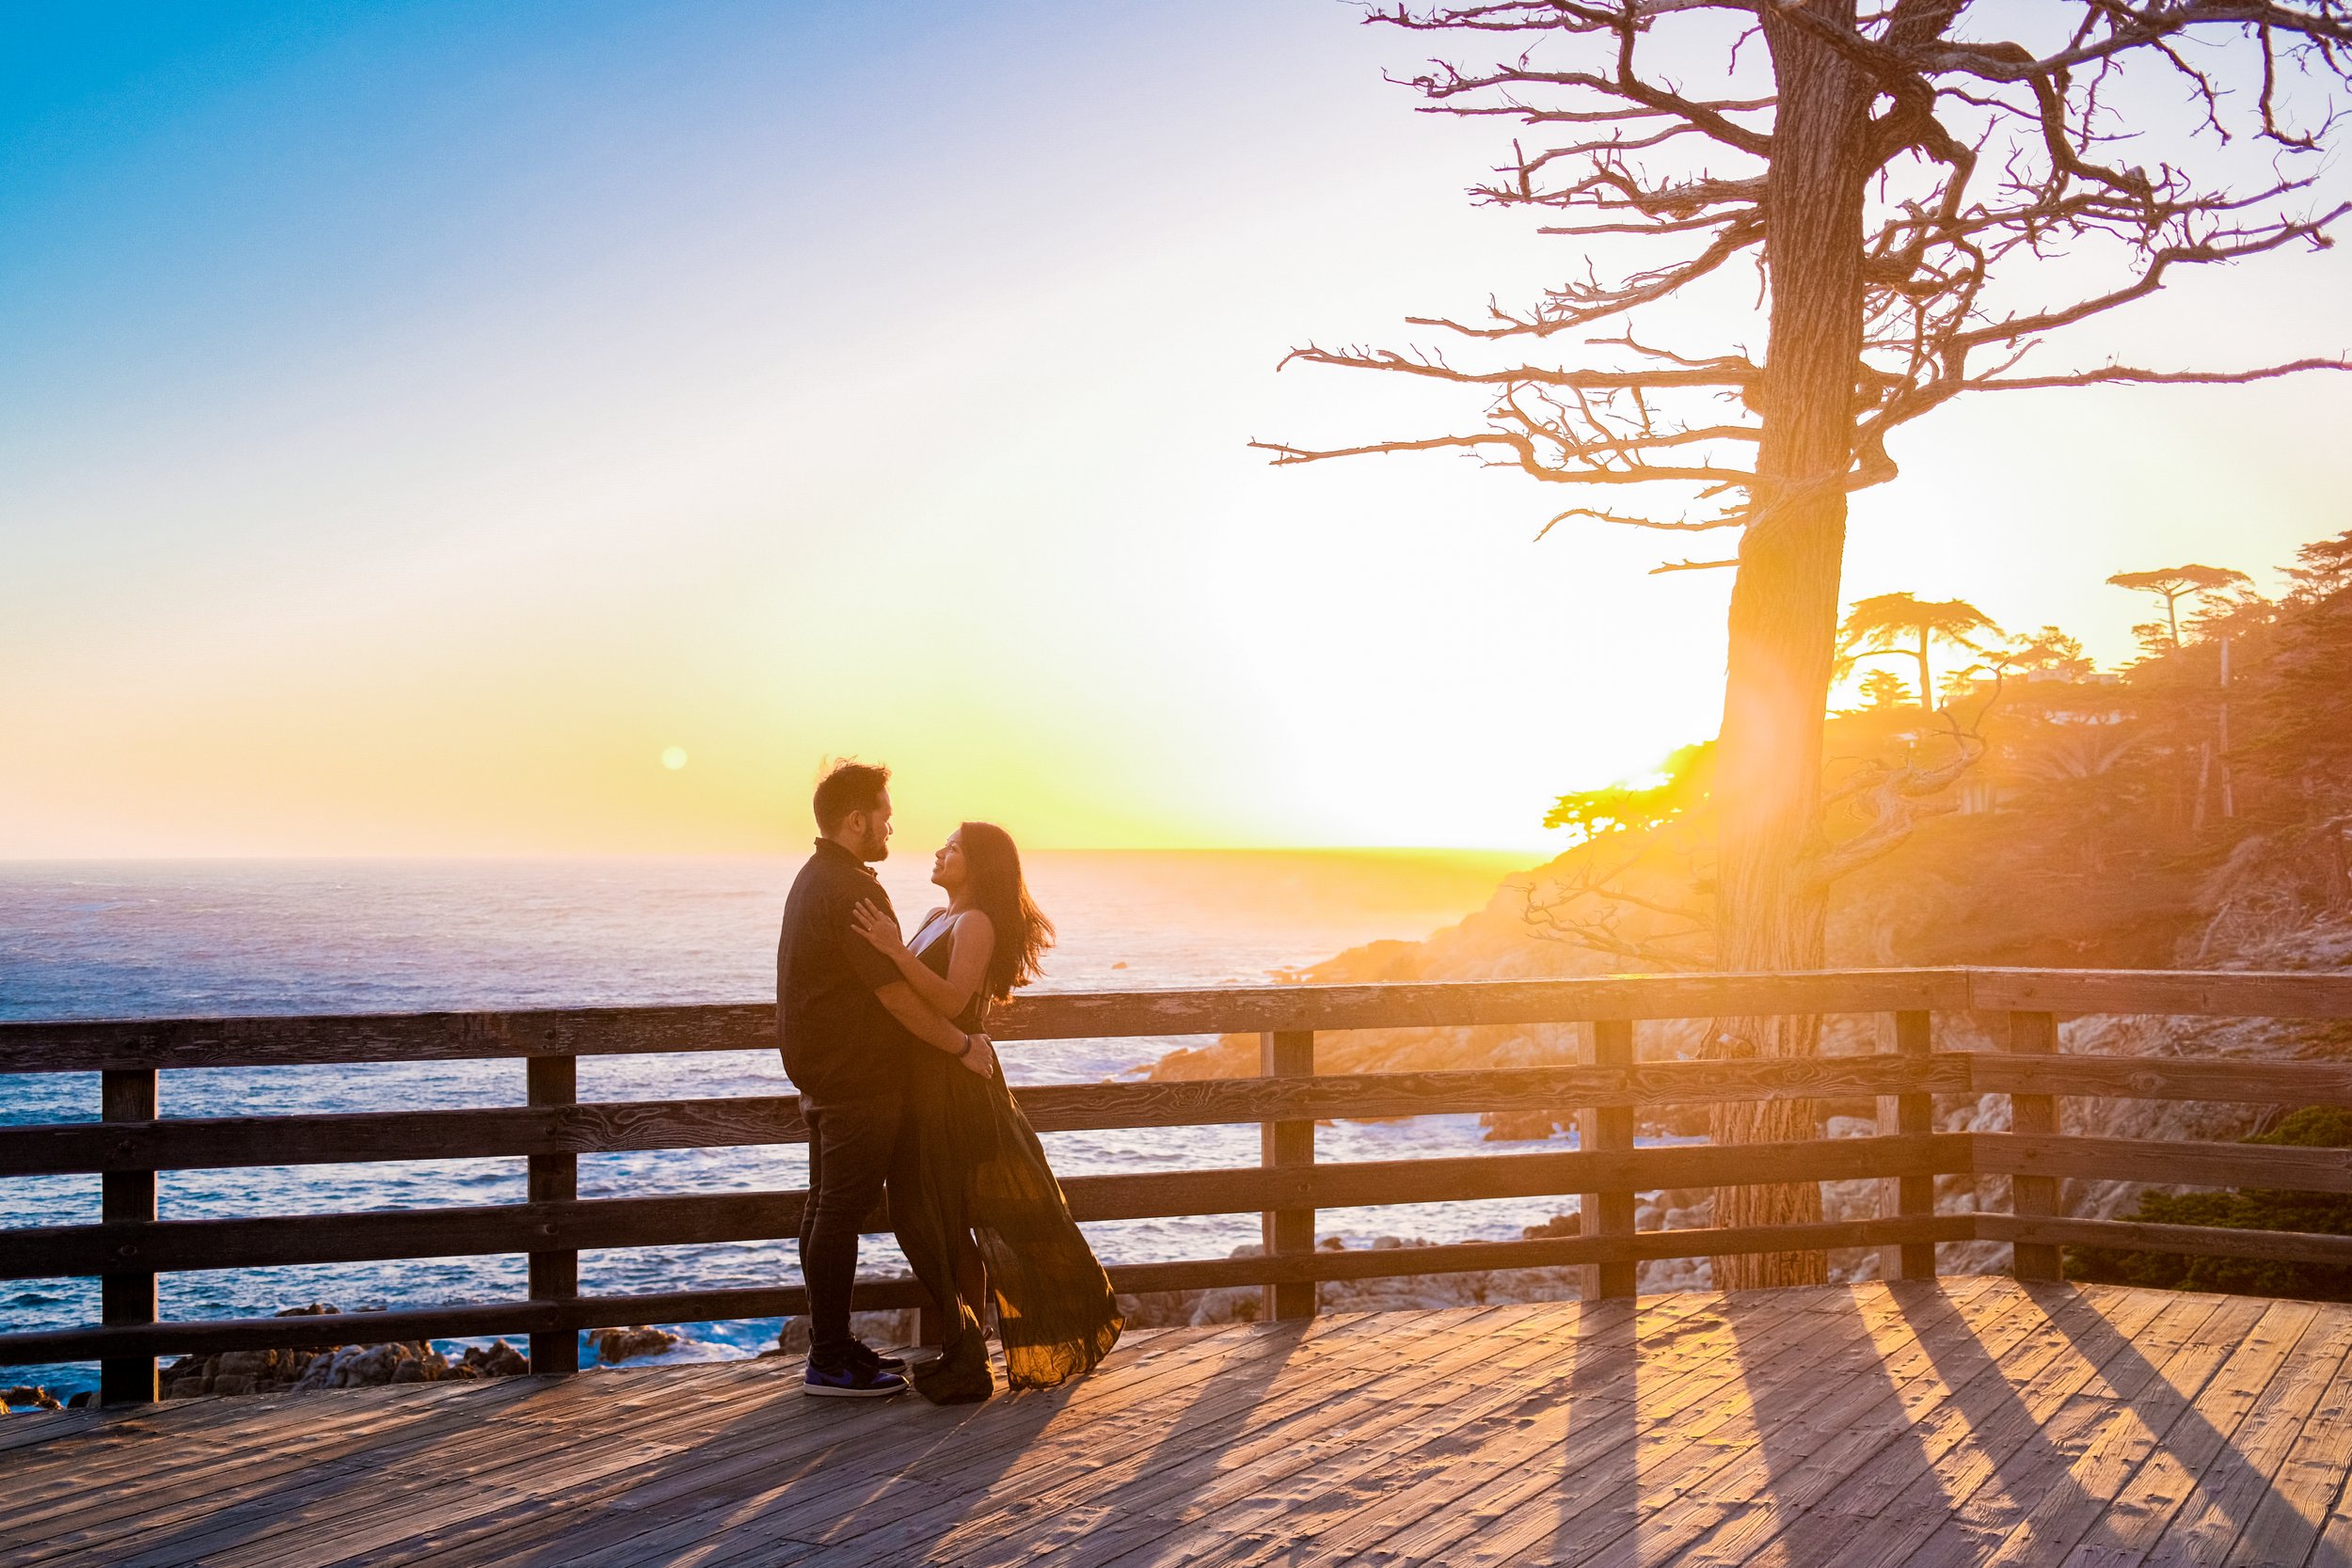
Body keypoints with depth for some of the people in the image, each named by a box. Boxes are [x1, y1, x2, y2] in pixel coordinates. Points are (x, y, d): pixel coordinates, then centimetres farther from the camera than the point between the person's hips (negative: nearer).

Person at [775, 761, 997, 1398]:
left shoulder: (814, 879, 15)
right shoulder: (852, 890, -19)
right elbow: (895, 992, -22)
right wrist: (963, 1045, -13)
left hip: (823, 1073, 10)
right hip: (856, 1077, -10)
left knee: (827, 1207, 13)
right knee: (843, 1209, -5)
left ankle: (832, 1345, 22)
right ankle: (831, 1362, 0)